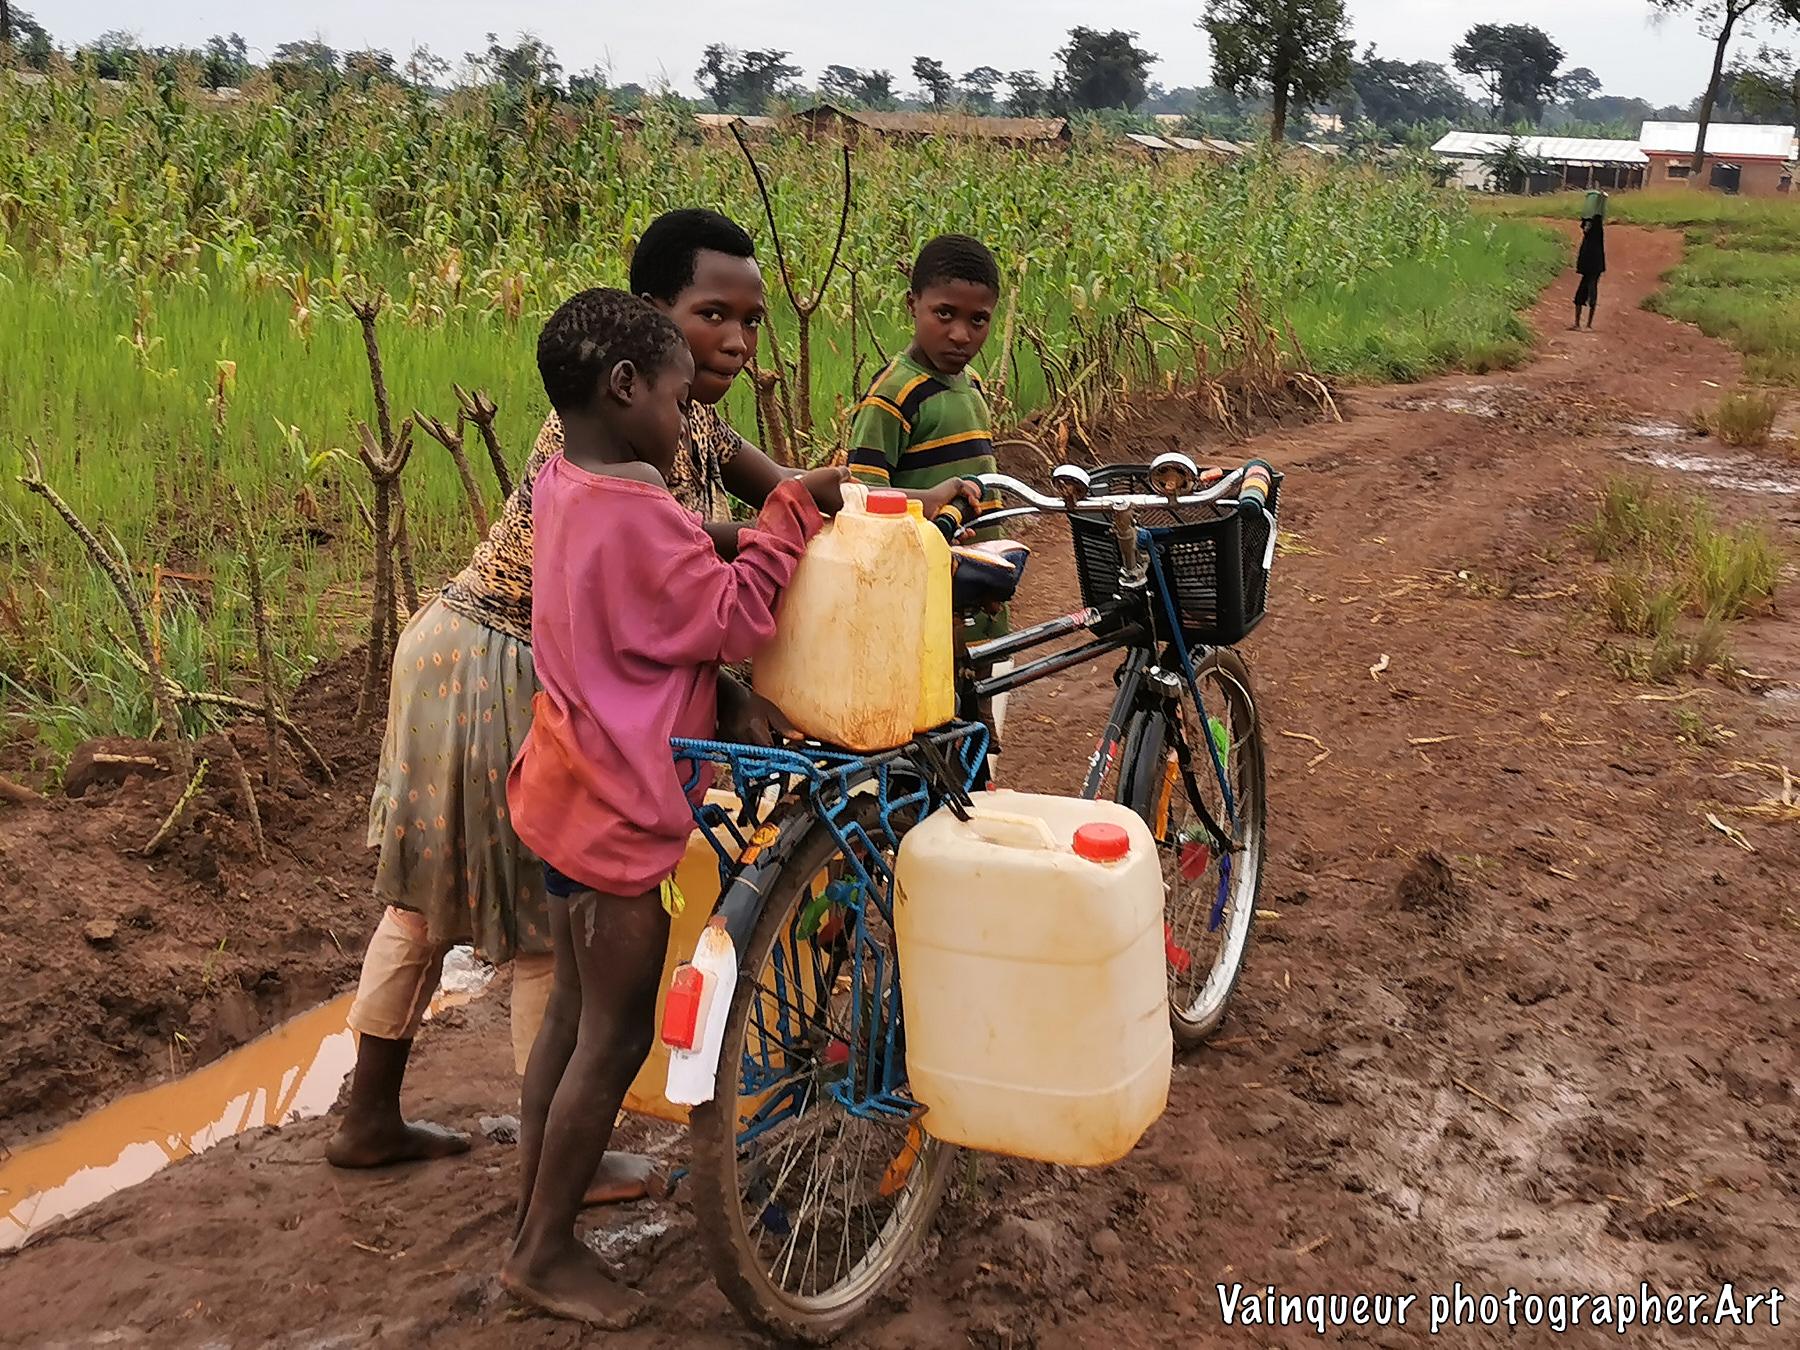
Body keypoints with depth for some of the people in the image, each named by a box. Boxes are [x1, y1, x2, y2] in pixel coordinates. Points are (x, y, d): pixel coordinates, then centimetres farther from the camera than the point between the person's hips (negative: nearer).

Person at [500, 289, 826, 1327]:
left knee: (574, 1014, 21)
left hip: (572, 792, 10)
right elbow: (739, 620, -19)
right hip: (620, 813, -10)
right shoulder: (637, 519, -25)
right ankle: (545, 1252, 15)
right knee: (617, 1038, 3)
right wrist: (793, 508, -13)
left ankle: (539, 1193, 35)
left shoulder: (566, 489, 6)